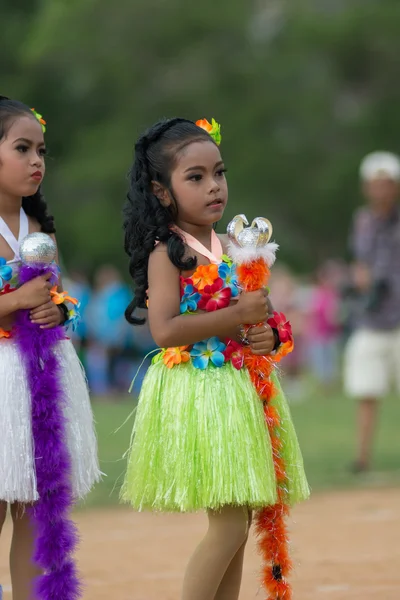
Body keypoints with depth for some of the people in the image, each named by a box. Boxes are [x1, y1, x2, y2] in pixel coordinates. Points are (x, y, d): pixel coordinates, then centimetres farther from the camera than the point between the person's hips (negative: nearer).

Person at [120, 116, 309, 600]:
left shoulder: (231, 248, 11)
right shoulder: (167, 252, -11)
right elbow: (164, 330, -21)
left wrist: (266, 335, -1)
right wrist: (238, 316, -20)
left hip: (238, 391, 7)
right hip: (196, 392, -7)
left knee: (239, 521, 9)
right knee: (229, 524, -10)